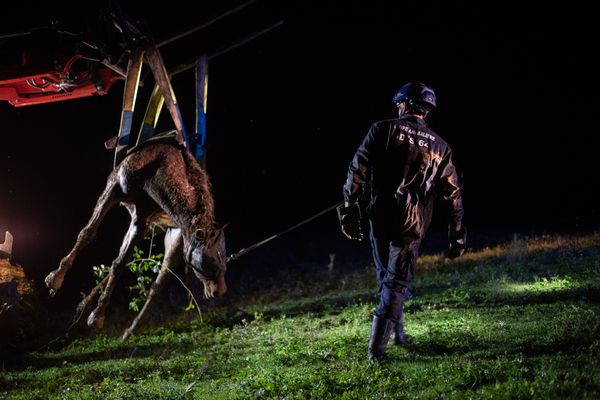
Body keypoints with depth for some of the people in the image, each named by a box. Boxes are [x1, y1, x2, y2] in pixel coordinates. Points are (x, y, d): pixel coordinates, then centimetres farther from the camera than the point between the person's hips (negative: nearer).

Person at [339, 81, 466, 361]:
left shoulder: (383, 130, -1)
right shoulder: (439, 147, 7)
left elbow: (357, 172, -7)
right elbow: (454, 194, 7)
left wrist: (348, 210, 0)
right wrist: (458, 236, 13)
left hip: (380, 217, 0)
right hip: (412, 224, 0)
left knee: (386, 276, 22)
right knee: (397, 282, 8)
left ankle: (398, 333, 31)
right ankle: (377, 347, -1)